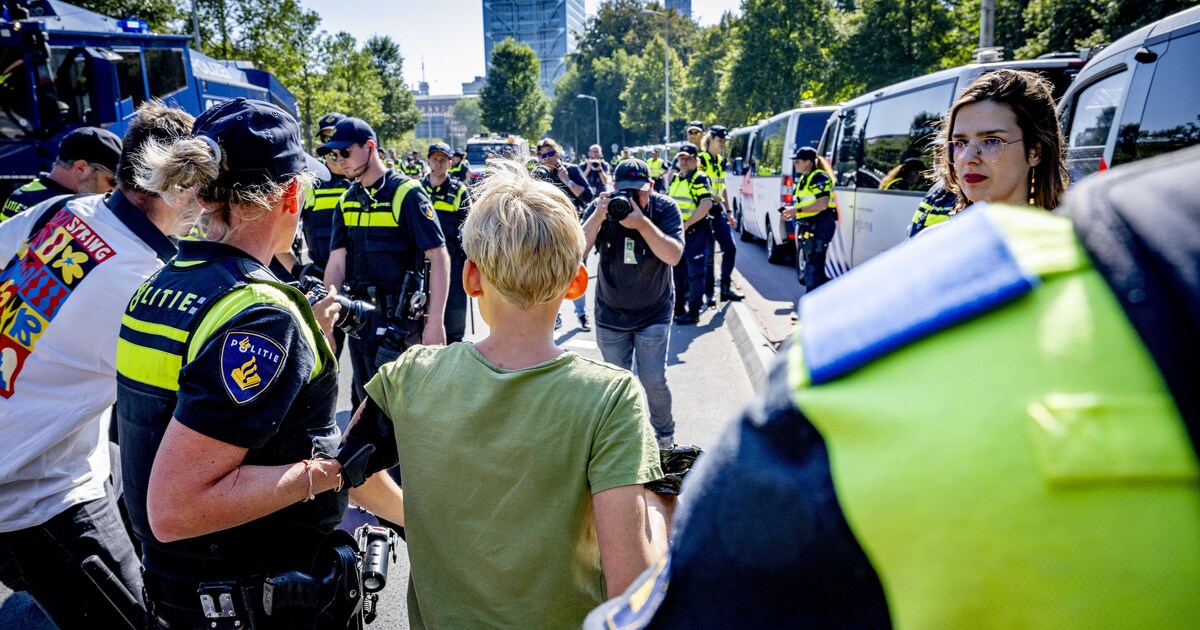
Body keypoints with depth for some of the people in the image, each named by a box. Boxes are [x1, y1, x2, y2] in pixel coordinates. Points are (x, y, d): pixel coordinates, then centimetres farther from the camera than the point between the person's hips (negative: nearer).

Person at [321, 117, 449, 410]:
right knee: (364, 402, 18)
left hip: (398, 319, -6)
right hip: (357, 317, 7)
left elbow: (439, 257, -14)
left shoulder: (406, 193, -10)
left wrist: (435, 322, -20)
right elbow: (337, 262, 5)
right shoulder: (347, 201, 9)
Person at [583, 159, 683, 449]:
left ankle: (664, 436, 20)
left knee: (653, 380, -5)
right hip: (610, 314, 2)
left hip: (654, 313, -2)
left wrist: (642, 223, -36)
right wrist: (598, 217, -33)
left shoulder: (665, 209, -13)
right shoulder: (600, 208, -10)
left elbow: (674, 256, -26)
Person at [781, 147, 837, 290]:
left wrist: (798, 210, -19)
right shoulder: (802, 179, 17)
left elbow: (822, 204, -23)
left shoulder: (819, 177, -13)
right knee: (810, 264, 14)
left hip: (820, 226, -10)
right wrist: (792, 210, 8)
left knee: (813, 266, -11)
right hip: (807, 226, 10)